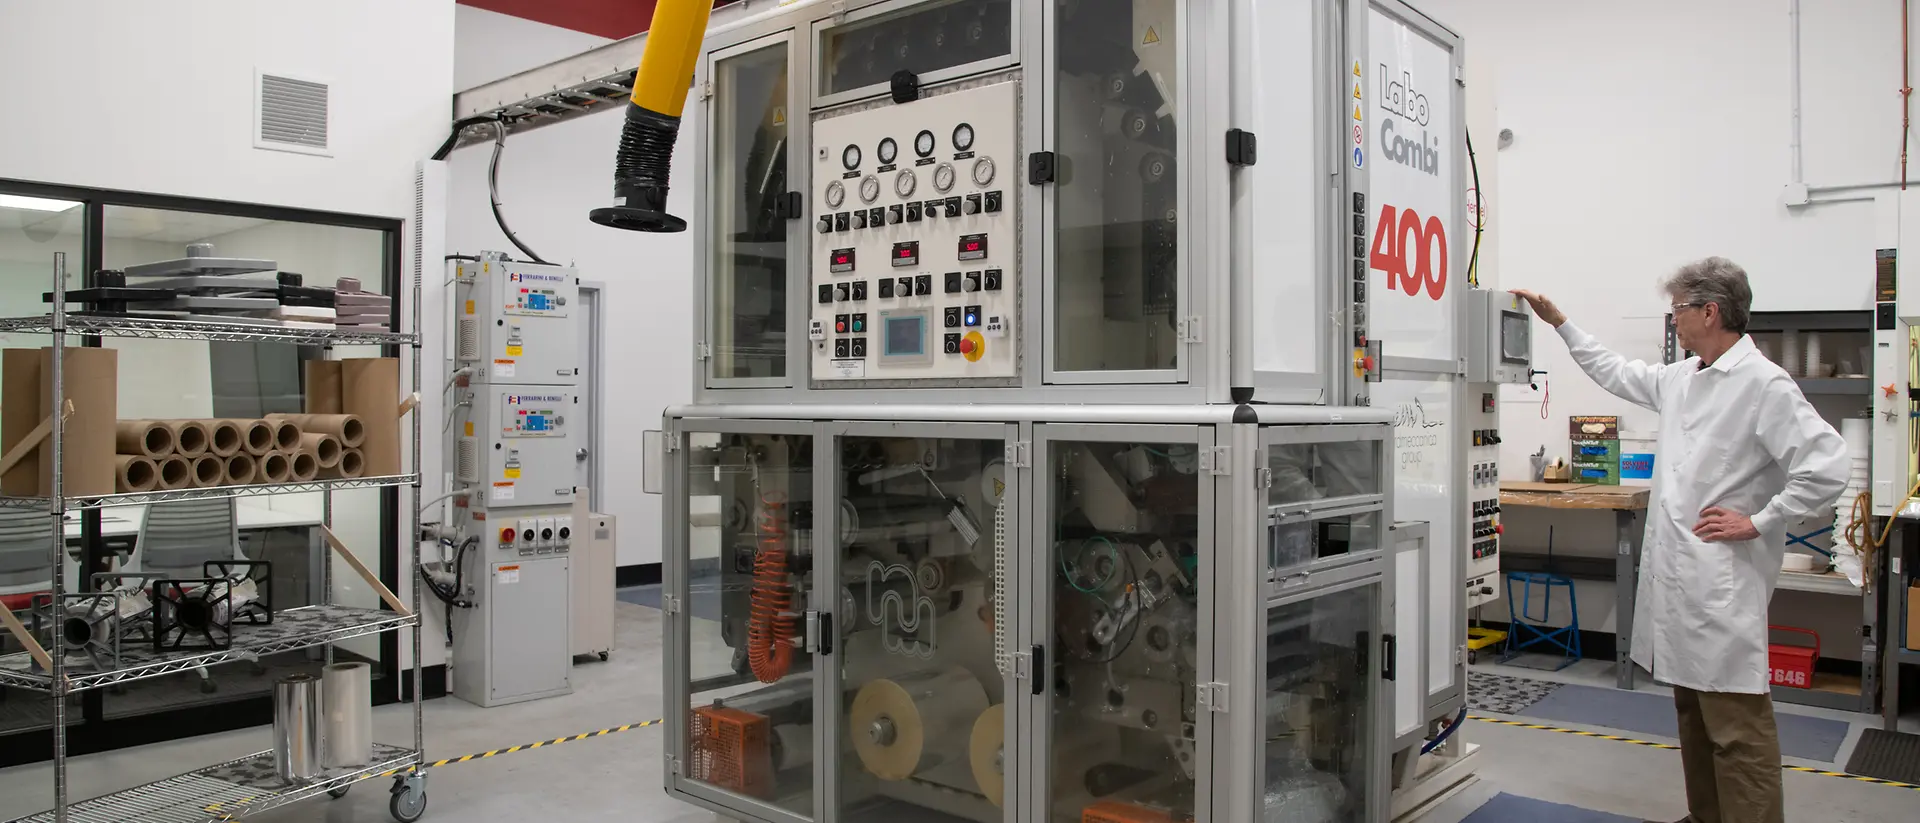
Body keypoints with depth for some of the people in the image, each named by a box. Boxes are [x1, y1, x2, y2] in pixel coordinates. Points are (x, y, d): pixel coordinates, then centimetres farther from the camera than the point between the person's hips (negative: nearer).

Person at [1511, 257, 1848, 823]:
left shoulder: (1763, 384, -12)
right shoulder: (1680, 379, 14)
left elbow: (1827, 467, -18)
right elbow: (1615, 373, 31)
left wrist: (1757, 522, -14)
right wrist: (1560, 323, 31)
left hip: (1723, 580, -9)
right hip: (1677, 572, 9)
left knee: (1735, 723, -7)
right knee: (1692, 709, 17)